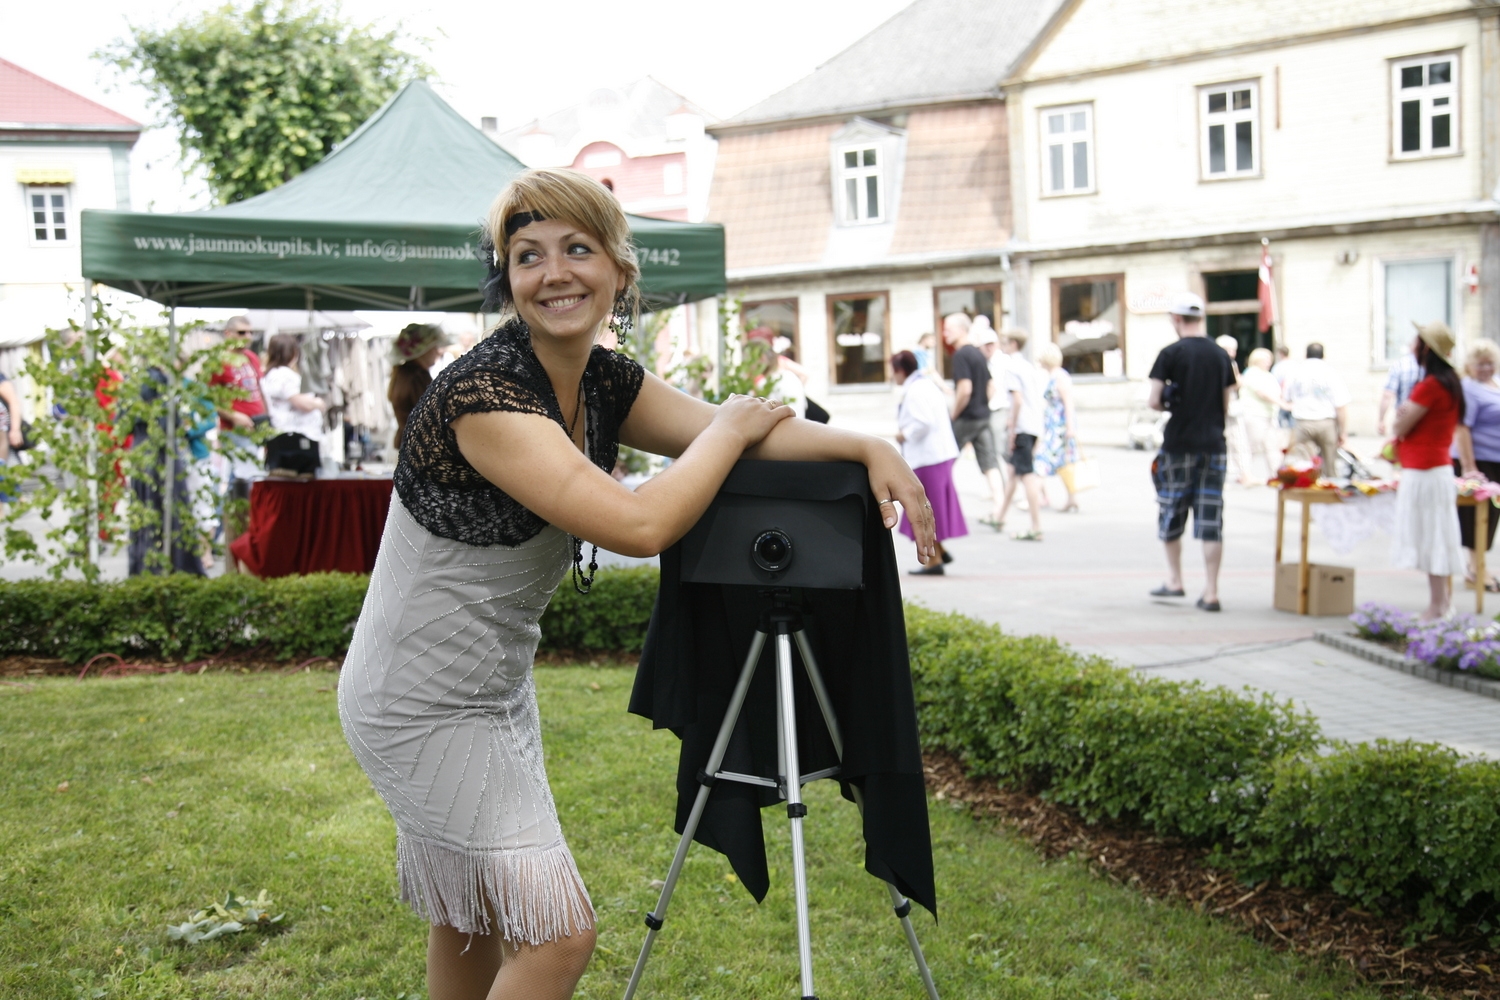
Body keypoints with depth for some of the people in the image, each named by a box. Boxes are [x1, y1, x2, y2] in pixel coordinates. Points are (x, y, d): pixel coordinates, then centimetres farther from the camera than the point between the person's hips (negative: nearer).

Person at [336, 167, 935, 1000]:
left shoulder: (605, 384, 1)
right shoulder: (482, 392, -25)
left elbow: (746, 434, -4)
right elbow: (639, 525, -32)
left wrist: (867, 446, -22)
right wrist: (729, 430, -16)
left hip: (496, 686, 9)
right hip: (420, 704, -9)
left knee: (476, 917, 20)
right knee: (557, 933, -9)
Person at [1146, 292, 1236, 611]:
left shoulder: (1171, 353, -7)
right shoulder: (1221, 355, 6)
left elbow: (1153, 401, -9)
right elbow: (1226, 405, 9)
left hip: (1179, 445, -3)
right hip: (1214, 445, 3)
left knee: (1171, 512, 12)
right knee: (1211, 518, 2)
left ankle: (1174, 581, 21)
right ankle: (1211, 592, 1)